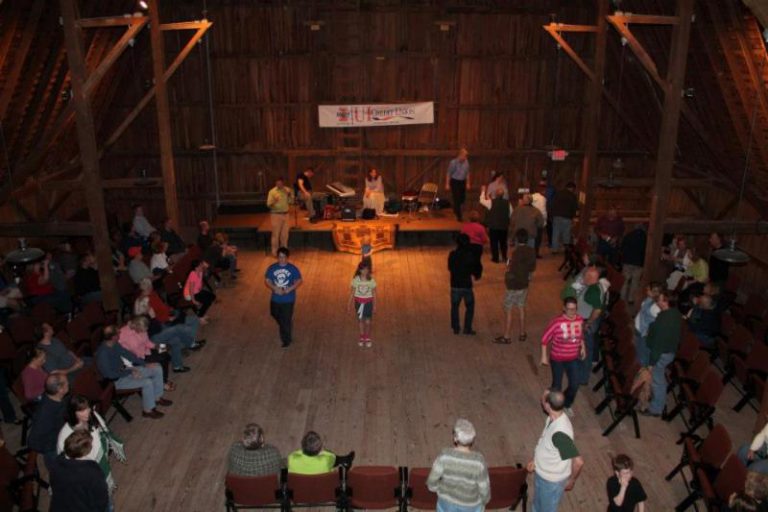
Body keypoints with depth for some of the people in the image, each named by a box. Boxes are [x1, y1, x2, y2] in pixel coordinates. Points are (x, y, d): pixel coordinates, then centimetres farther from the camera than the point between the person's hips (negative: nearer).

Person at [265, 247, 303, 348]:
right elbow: (267, 281, -2)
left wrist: (289, 289, -19)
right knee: (276, 316, 22)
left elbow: (299, 281, -6)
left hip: (288, 299, -3)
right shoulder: (272, 268, -4)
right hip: (275, 299, 3)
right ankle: (284, 330, 52)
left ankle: (286, 340, 19)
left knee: (286, 320, 1)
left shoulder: (293, 268, -8)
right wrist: (275, 288, -20)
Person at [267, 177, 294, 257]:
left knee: (285, 234, 10)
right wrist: (274, 201, -31)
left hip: (285, 214, 4)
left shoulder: (287, 190, 4)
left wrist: (290, 195, -11)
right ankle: (275, 251, 6)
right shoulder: (272, 191, -9)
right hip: (276, 214, -4)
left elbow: (291, 202, 7)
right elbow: (268, 204, -11)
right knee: (276, 234, -2)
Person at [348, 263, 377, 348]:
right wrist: (349, 304, 1)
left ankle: (368, 338, 21)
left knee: (367, 321, 0)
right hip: (358, 302, 1)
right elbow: (352, 292, 0)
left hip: (368, 302, -1)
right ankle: (362, 337, 30)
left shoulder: (371, 280, -9)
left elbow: (374, 293, -1)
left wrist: (374, 305, 1)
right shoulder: (355, 280, -9)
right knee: (360, 320, 13)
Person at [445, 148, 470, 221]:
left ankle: (456, 209, 40)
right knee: (457, 199, -5)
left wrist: (468, 183, 9)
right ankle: (458, 216, 5)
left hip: (462, 182, 5)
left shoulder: (466, 162, -2)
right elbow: (448, 174, -9)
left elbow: (467, 173, 9)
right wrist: (447, 184, -9)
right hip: (455, 182, -5)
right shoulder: (453, 162, -15)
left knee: (463, 198, 10)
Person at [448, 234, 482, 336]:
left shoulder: (452, 254, -7)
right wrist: (477, 275, 20)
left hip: (455, 285, 1)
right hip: (467, 285, -1)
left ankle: (455, 328, 19)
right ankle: (467, 328, 12)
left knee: (455, 306, 16)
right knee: (470, 307, 14)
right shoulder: (471, 255, -12)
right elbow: (478, 267, -2)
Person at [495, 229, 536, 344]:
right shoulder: (531, 252, -2)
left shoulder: (516, 253, -24)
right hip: (524, 284, 7)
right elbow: (532, 268, 7)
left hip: (514, 286, -7)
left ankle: (507, 337, 9)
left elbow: (511, 273, -22)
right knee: (521, 308, 18)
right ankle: (522, 334, 26)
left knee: (509, 310, 3)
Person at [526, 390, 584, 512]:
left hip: (552, 480, -8)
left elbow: (578, 461, -37)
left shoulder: (560, 432, -40)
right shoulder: (553, 418, -11)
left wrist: (572, 480, -19)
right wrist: (534, 459, 9)